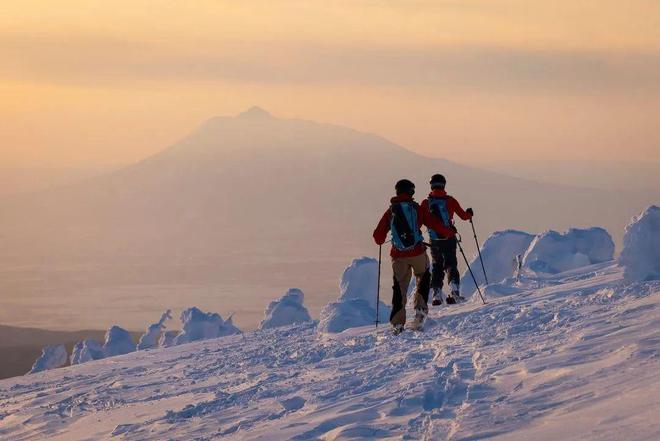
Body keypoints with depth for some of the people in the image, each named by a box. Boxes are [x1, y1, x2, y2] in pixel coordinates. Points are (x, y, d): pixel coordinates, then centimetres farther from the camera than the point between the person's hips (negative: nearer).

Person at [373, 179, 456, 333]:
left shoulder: (390, 212, 5)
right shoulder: (416, 209, 0)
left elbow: (378, 236, 5)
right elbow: (434, 224, 3)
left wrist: (380, 241, 29)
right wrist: (449, 233, 21)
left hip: (398, 255, 1)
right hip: (417, 253, -1)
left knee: (400, 286, 9)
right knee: (423, 277, 23)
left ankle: (397, 322, 0)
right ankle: (420, 308, 3)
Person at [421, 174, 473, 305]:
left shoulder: (426, 203, -3)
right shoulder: (450, 201, -4)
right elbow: (464, 216, 4)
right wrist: (469, 214, 26)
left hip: (434, 240, 1)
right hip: (449, 239, -1)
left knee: (437, 266, 14)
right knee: (451, 264, 6)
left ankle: (437, 294, 8)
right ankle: (454, 289, -16)